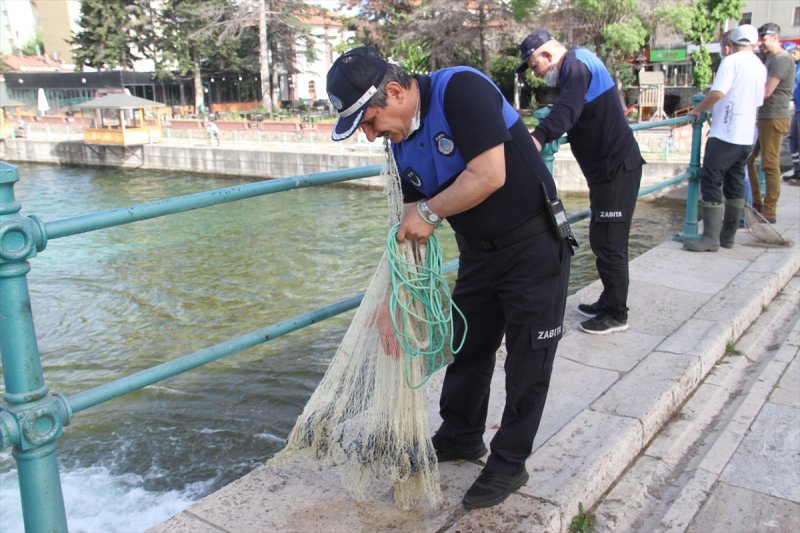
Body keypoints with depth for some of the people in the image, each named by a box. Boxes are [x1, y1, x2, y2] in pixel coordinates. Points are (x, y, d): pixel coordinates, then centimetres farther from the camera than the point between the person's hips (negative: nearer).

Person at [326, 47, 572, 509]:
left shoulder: (460, 89, -21)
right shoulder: (402, 142, 1)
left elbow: (489, 175, -30)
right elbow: (411, 232, 6)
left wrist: (429, 211, -18)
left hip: (534, 249, -7)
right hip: (478, 252, 7)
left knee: (528, 359, 6)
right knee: (466, 346, 17)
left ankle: (510, 463, 21)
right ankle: (460, 437, 38)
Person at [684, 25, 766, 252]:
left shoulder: (731, 61, -9)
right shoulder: (761, 67, 14)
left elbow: (717, 93, -21)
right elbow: (757, 102, 19)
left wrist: (698, 109, -4)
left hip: (725, 134, -8)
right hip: (746, 136, 8)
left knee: (711, 182, -7)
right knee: (735, 184, 11)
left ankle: (711, 238, -11)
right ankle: (728, 236, 16)